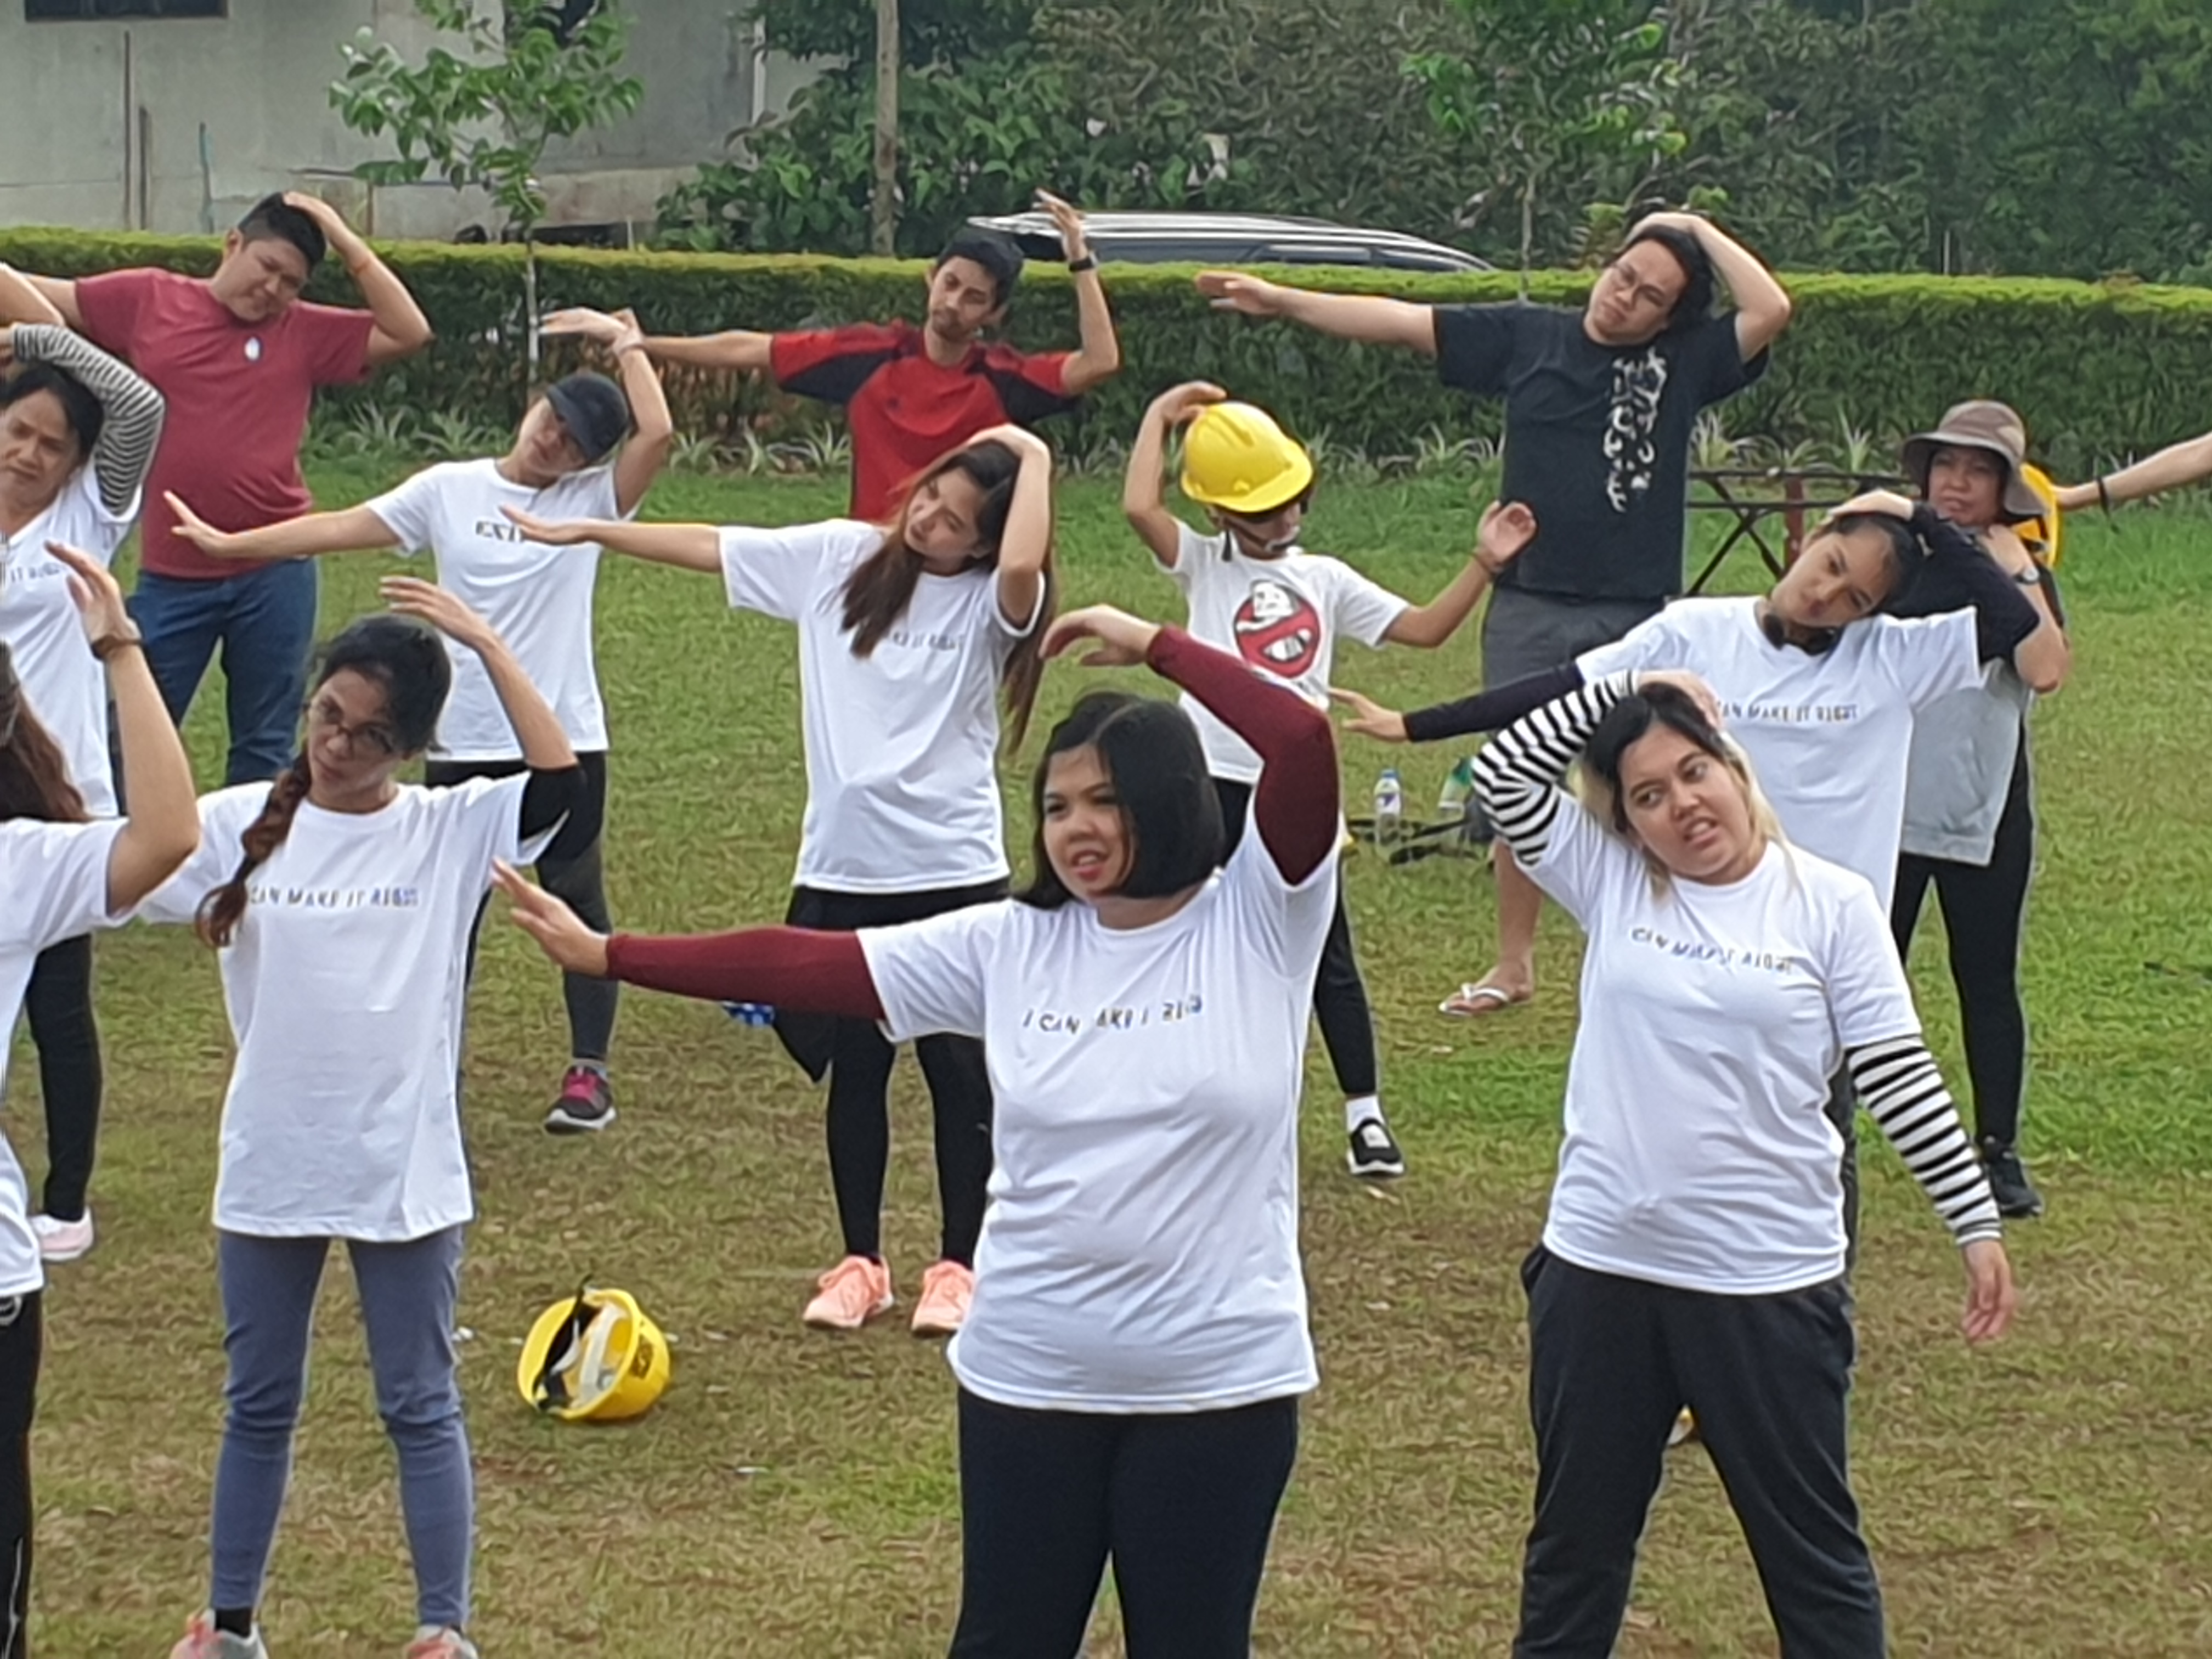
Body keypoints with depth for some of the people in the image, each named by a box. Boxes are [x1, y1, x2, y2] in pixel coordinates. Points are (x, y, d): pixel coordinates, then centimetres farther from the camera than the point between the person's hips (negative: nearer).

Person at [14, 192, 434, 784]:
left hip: (275, 573, 0)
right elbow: (39, 297, 13)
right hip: (171, 576, 0)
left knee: (265, 750, 8)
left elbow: (409, 334, -3)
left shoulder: (307, 332, 4)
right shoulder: (145, 300, 5)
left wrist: (347, 244, -6)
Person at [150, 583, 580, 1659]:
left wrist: (484, 642, -22)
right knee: (258, 1404, 15)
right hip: (268, 1167, 2)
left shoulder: (453, 832, -5)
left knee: (420, 1406, 7)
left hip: (405, 1170, -2)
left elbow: (560, 781, -21)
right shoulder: (240, 825, -1)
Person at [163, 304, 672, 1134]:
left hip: (564, 741, -2)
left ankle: (590, 1071, 17)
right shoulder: (449, 490, 2)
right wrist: (229, 544, 0)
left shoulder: (591, 499, -3)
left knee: (577, 900, 8)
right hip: (463, 742, 2)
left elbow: (657, 436, -19)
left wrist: (626, 344, -11)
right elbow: (339, 527, 2)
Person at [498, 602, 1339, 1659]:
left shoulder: (1258, 923, -6)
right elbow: (808, 963, 3)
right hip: (1028, 1373, 3)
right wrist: (607, 955, 2)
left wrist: (1154, 646, -13)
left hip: (1218, 1379, -3)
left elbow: (1303, 744, -20)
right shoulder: (1011, 945, 3)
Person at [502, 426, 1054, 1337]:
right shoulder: (839, 558, 3)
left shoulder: (989, 600, -8)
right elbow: (710, 546, 9)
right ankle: (860, 1263, 23)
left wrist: (1034, 459, -19)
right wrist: (585, 531, 10)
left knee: (960, 1074, 4)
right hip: (843, 868, 3)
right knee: (854, 1071, 11)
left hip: (954, 874, -3)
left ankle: (958, 1267, 16)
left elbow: (1024, 566, -32)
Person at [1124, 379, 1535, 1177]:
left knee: (1328, 955, 7)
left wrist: (1483, 565, -1)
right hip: (1217, 785, -3)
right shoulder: (1204, 564, 3)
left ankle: (1364, 1111, 12)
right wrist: (1158, 418, -7)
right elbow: (1139, 507, -15)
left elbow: (1424, 628, 9)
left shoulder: (1324, 578, 13)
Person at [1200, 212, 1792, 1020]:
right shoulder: (1527, 337, 4)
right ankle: (1513, 963, 22)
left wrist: (1700, 232, -5)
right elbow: (1403, 323, 4)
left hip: (1635, 616, -2)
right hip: (1528, 609, 2)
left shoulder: (1685, 359, 0)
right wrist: (1281, 300, 0)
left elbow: (1771, 310, -13)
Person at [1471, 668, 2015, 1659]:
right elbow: (1502, 777, -6)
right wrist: (1621, 692, -7)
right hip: (1599, 1270, 3)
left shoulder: (1830, 906, -5)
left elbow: (1900, 1079, -3)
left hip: (1770, 1283, -3)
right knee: (1575, 1539, 17)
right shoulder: (1609, 880, 2)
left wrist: (1976, 1223, -5)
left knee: (1812, 1546, 9)